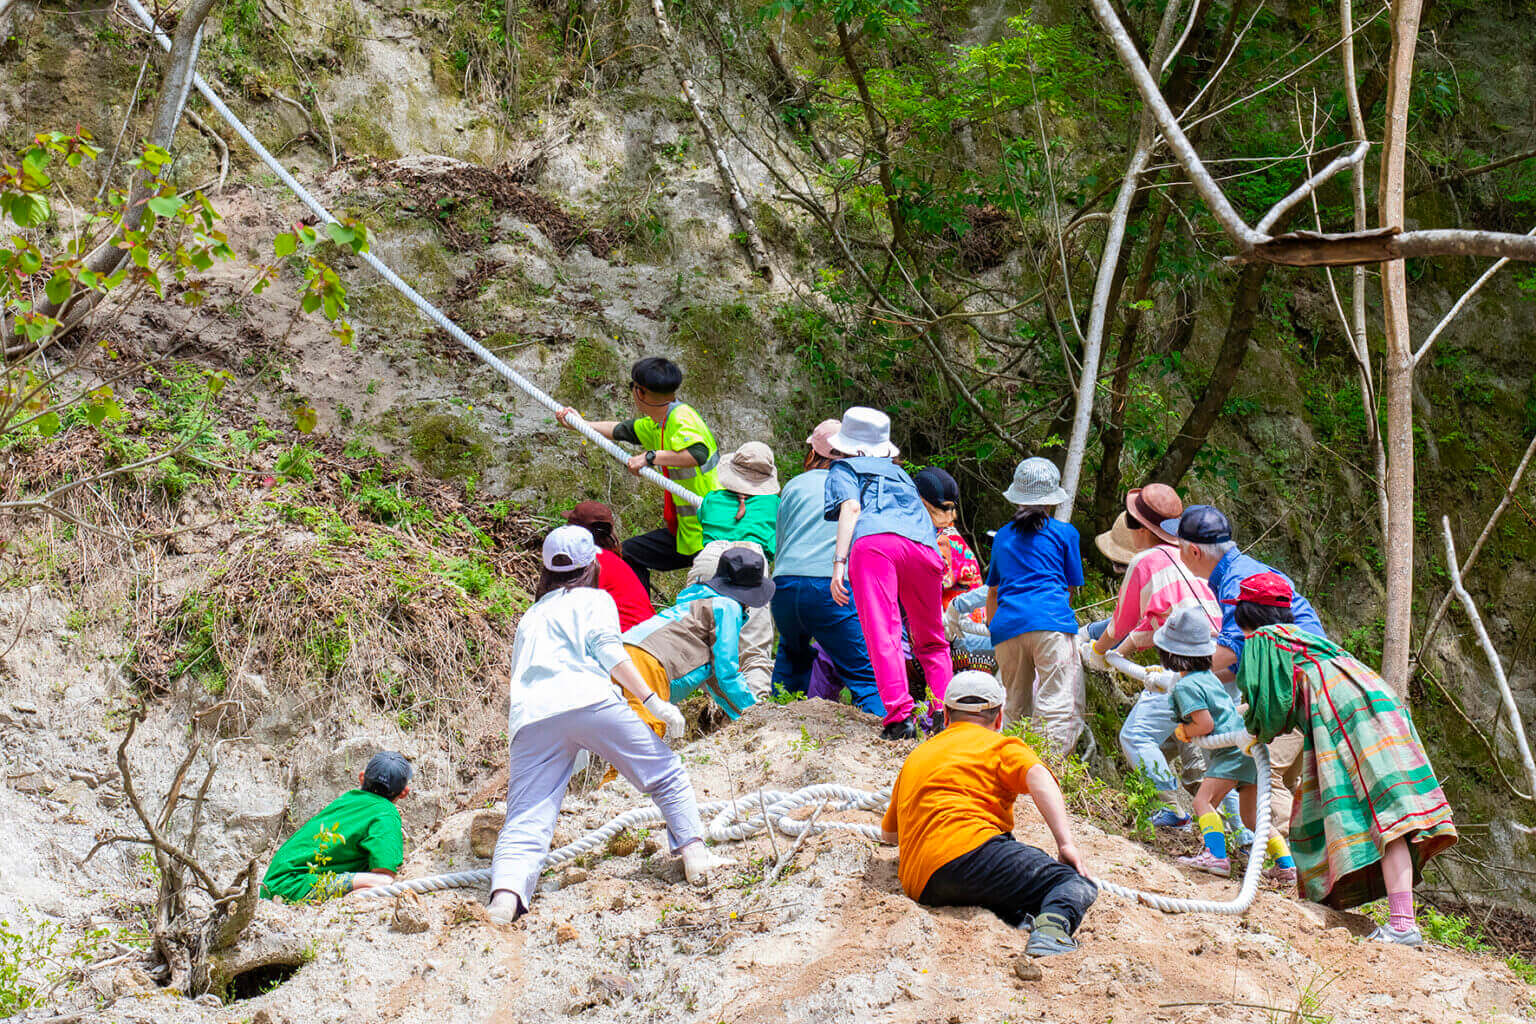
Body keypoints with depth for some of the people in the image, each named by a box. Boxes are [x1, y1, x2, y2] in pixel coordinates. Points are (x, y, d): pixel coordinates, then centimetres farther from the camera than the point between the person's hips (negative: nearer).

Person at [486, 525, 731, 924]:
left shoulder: (531, 615, 36)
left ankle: (506, 891, -35)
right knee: (667, 775, 13)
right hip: (588, 698, -3)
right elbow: (609, 651, 3)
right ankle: (694, 853, 2)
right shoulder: (594, 599, 20)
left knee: (526, 821, -10)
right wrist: (651, 701, -1)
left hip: (528, 713, 4)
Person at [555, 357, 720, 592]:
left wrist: (650, 457, -32)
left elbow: (698, 453, -39)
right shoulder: (656, 424, 11)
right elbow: (622, 431, 28)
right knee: (629, 553, 22)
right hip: (684, 531, 10)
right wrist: (580, 424, 34)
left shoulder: (682, 418, -20)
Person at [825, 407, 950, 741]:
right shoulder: (900, 473, 40)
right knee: (931, 642, 17)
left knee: (882, 635, -11)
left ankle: (901, 716, -24)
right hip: (923, 546, 5)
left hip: (875, 541, -4)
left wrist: (839, 562, -4)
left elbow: (851, 508, 5)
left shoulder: (845, 469, 24)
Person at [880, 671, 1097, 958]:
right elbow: (1038, 778, -8)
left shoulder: (916, 757, 33)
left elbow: (888, 832, 44)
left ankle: (1017, 915, -13)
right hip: (971, 849, -6)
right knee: (1078, 883, -4)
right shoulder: (1001, 746, 15)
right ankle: (1053, 926, -39)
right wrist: (1065, 843, -15)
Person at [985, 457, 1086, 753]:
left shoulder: (1003, 536, 25)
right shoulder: (1064, 532, 14)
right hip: (1051, 622, -4)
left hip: (1006, 625, 4)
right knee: (1062, 707, -10)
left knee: (1016, 711, 13)